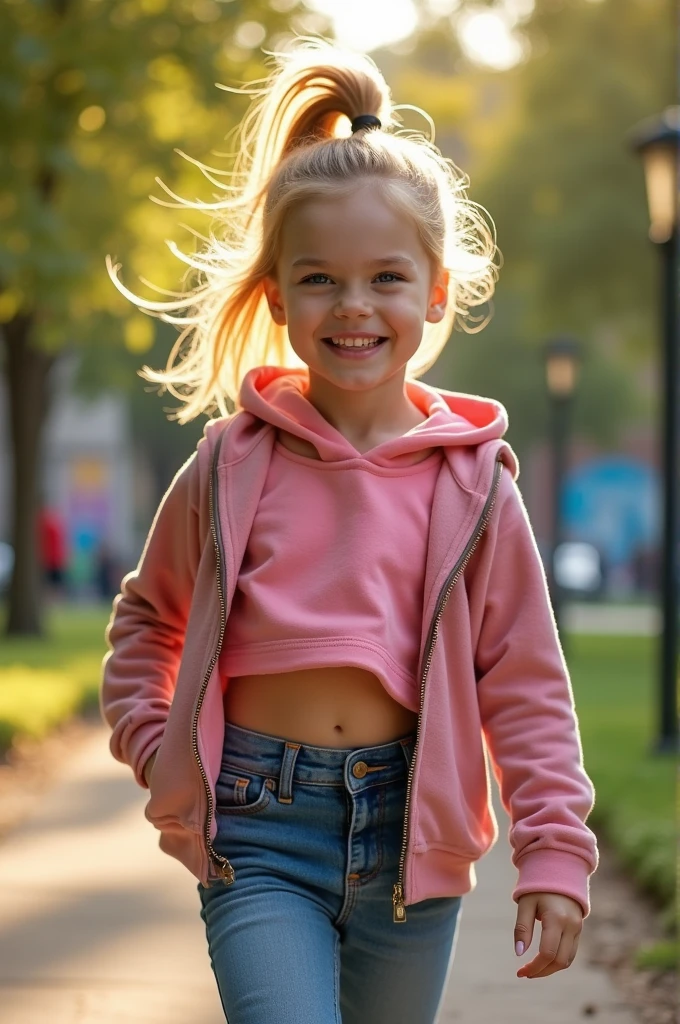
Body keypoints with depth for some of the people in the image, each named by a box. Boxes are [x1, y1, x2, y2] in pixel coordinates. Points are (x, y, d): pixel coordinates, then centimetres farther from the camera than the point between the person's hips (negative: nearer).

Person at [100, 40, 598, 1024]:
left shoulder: (472, 484, 0)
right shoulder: (233, 465, 1)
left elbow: (524, 681, 3)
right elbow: (148, 616, 17)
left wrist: (556, 854, -3)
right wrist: (150, 742, 4)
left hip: (408, 832, 1)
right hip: (259, 834, -1)